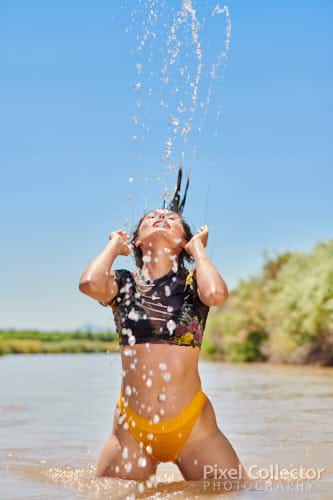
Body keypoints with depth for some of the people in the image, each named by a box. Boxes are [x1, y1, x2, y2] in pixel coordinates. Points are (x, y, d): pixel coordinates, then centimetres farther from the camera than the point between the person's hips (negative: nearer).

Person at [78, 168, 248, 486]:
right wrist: (114, 245, 1)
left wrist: (198, 248, -2)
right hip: (131, 427, 1)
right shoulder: (125, 283, 6)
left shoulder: (192, 282, 4)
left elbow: (216, 294, -21)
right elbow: (90, 283, -18)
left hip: (193, 426, 0)